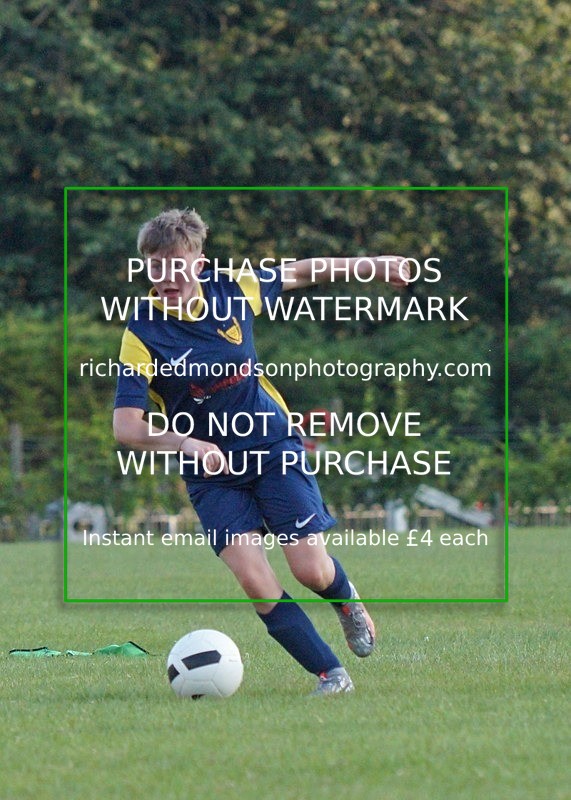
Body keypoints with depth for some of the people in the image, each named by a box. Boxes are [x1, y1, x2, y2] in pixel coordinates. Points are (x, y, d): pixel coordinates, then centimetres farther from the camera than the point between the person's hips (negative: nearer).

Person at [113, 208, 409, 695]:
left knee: (312, 569, -8)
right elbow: (125, 425, -23)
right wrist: (184, 442, -40)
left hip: (273, 445, 1)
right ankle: (331, 674, -2)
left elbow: (299, 273, 13)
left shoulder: (232, 291, -7)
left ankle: (348, 602, 29)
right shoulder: (143, 334, -16)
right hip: (211, 472, -1)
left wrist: (369, 268, 18)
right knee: (256, 584, -17)